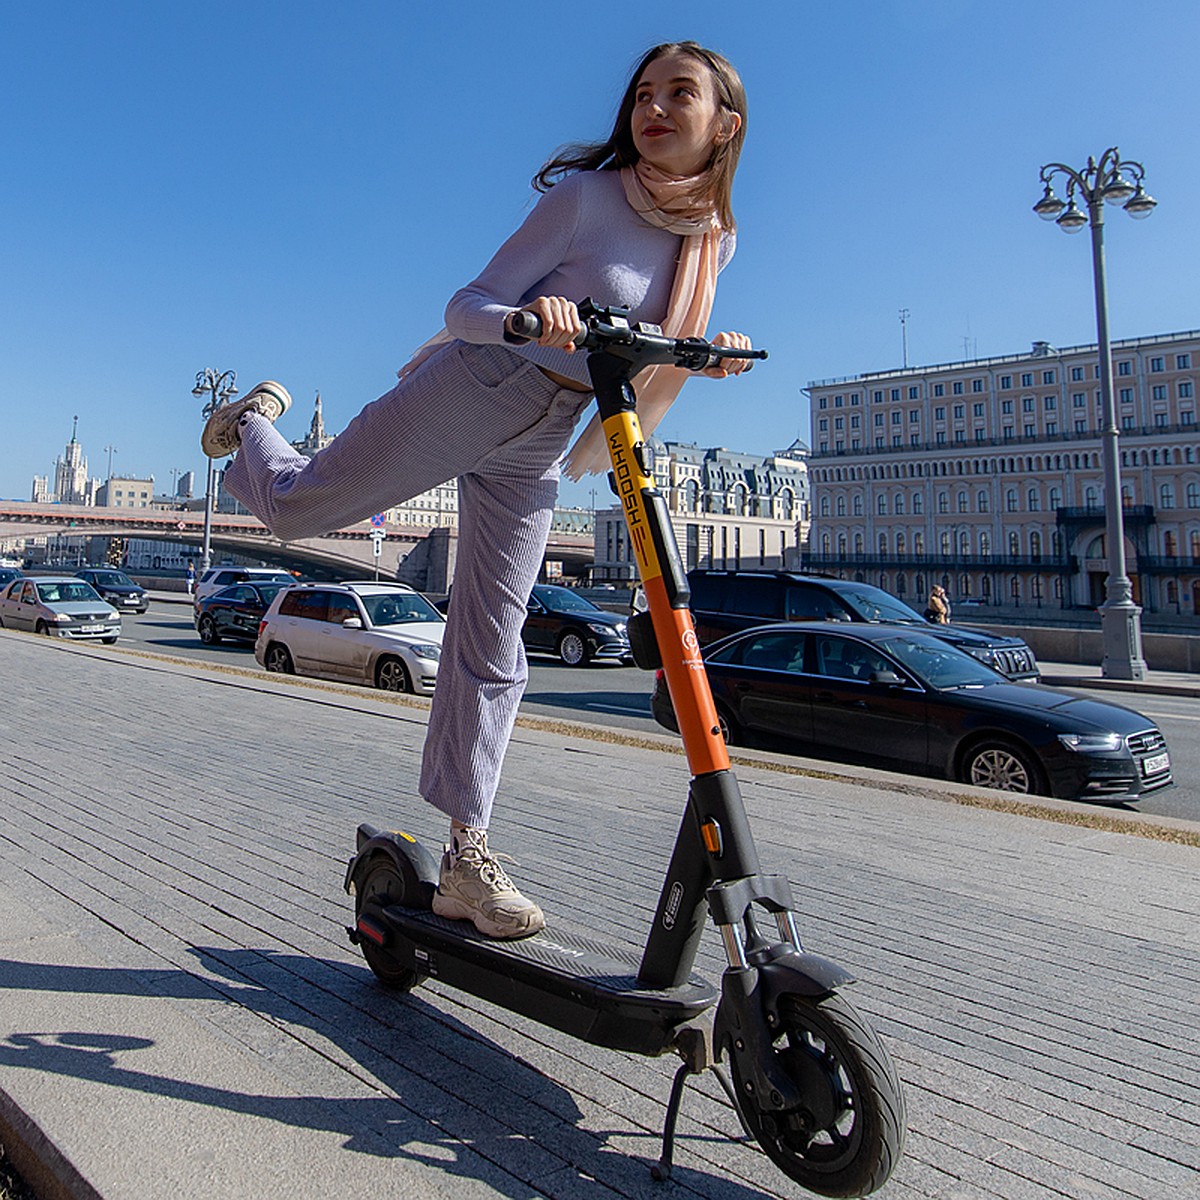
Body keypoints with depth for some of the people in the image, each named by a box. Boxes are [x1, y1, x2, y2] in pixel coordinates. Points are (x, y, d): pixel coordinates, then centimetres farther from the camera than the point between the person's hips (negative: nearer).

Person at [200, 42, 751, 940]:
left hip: (538, 444, 4)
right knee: (294, 506, 5)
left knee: (494, 648, 2)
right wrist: (527, 314, -34)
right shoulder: (587, 196, -10)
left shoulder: (715, 241, 8)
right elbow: (470, 305, -12)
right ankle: (258, 419, 42)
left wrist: (708, 355, -6)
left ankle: (467, 860, 7)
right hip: (470, 389, -4)